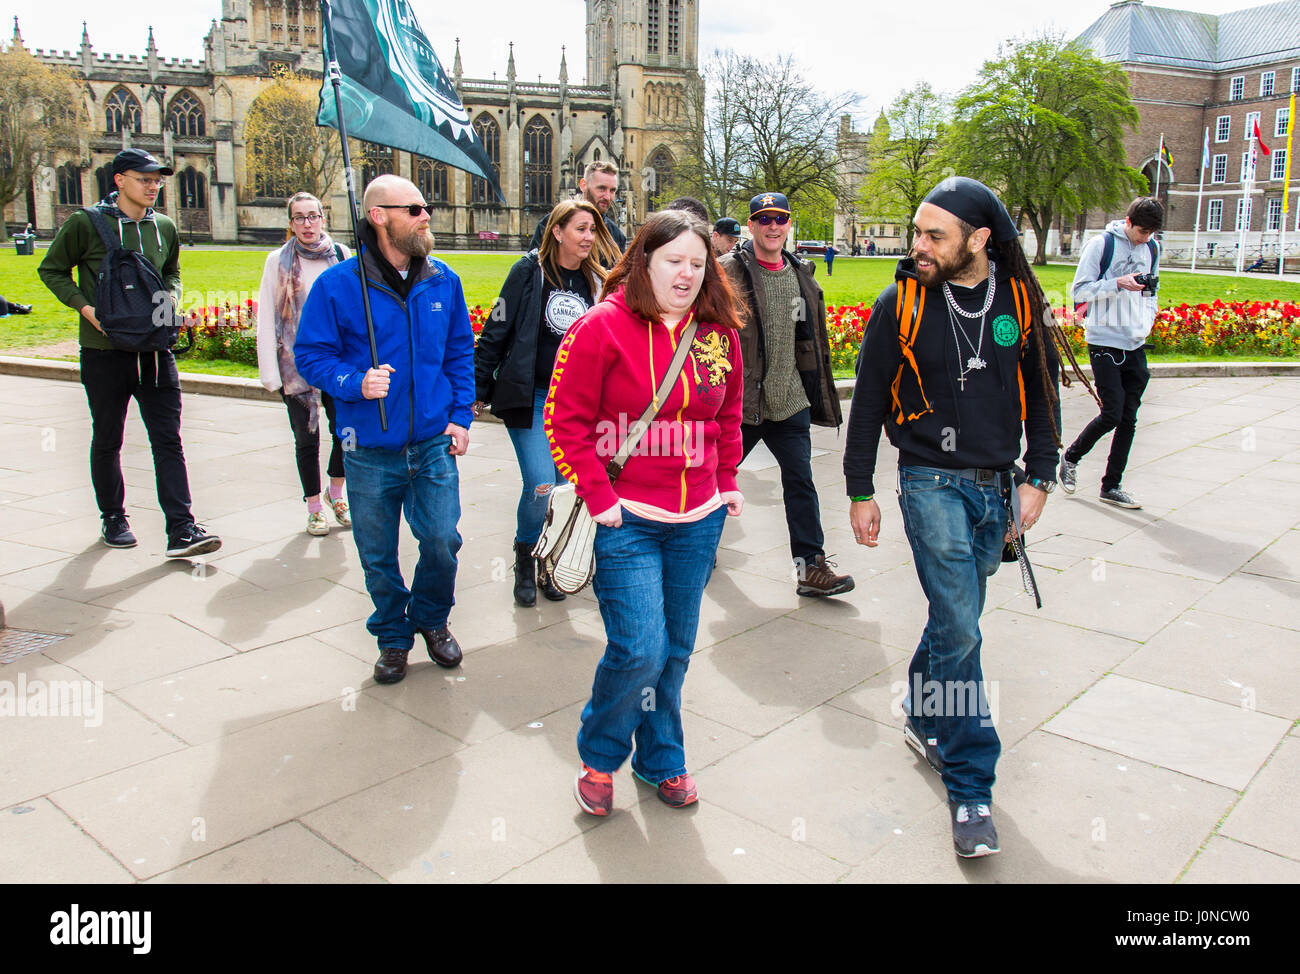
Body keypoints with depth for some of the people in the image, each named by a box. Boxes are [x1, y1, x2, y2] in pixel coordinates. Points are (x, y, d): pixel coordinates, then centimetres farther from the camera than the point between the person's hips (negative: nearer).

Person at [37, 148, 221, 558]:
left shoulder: (164, 228, 8)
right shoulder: (85, 224, -4)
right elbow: (51, 270, 3)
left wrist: (172, 296, 2)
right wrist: (85, 307, -11)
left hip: (155, 351, 3)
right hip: (104, 351, -3)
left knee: (168, 441, -3)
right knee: (107, 441, 11)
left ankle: (181, 531, -4)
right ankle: (112, 518, 28)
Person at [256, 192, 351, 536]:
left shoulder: (341, 256, 5)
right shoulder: (278, 261, 2)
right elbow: (266, 320, 1)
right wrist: (271, 372, -5)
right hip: (296, 363, -1)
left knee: (345, 431, -2)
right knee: (306, 439, 5)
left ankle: (336, 494, 24)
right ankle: (314, 507, 20)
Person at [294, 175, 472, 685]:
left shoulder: (443, 280, 4)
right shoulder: (337, 284, -7)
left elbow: (460, 352, 12)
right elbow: (311, 354, -2)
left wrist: (460, 417, 5)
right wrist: (355, 383, -20)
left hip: (434, 443, 2)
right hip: (370, 451, -1)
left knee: (442, 540, -1)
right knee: (378, 556, 10)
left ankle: (431, 618, 29)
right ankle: (393, 637, 33)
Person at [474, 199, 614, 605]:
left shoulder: (597, 281, 6)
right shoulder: (529, 272, -5)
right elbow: (496, 332, -2)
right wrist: (478, 391, -3)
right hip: (529, 399, -4)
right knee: (541, 485, -12)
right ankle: (524, 557, 14)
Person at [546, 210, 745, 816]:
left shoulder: (718, 332, 6)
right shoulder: (602, 328, -10)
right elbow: (565, 421, -8)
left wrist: (727, 483, 13)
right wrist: (599, 497, -12)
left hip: (699, 521, 5)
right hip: (626, 521, -5)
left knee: (675, 650, 14)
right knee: (639, 650, -10)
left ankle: (661, 761, 35)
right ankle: (599, 758, 19)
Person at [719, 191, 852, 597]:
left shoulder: (802, 275, 11)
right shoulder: (729, 272, -7)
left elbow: (815, 340, 19)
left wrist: (816, 391, 18)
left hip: (790, 401, 4)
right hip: (739, 401, -4)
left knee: (800, 481, 2)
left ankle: (812, 566, 8)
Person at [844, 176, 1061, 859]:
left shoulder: (1019, 300, 2)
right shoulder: (900, 304, -5)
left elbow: (1041, 392, 11)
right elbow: (868, 401, 1)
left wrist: (1037, 477, 5)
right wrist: (860, 492, 1)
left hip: (995, 488, 4)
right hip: (932, 482, -3)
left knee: (956, 617, 14)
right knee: (958, 628, -10)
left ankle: (923, 715, 39)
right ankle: (970, 788, 0)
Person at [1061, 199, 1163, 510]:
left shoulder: (1151, 249, 13)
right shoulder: (1101, 245, -6)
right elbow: (1080, 290, -9)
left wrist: (1148, 320, 7)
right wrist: (1118, 284, -21)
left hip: (1135, 344, 6)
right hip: (1104, 341, -6)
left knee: (1128, 419, 5)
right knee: (1112, 414, -10)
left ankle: (1112, 485, 14)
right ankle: (1071, 457, 16)